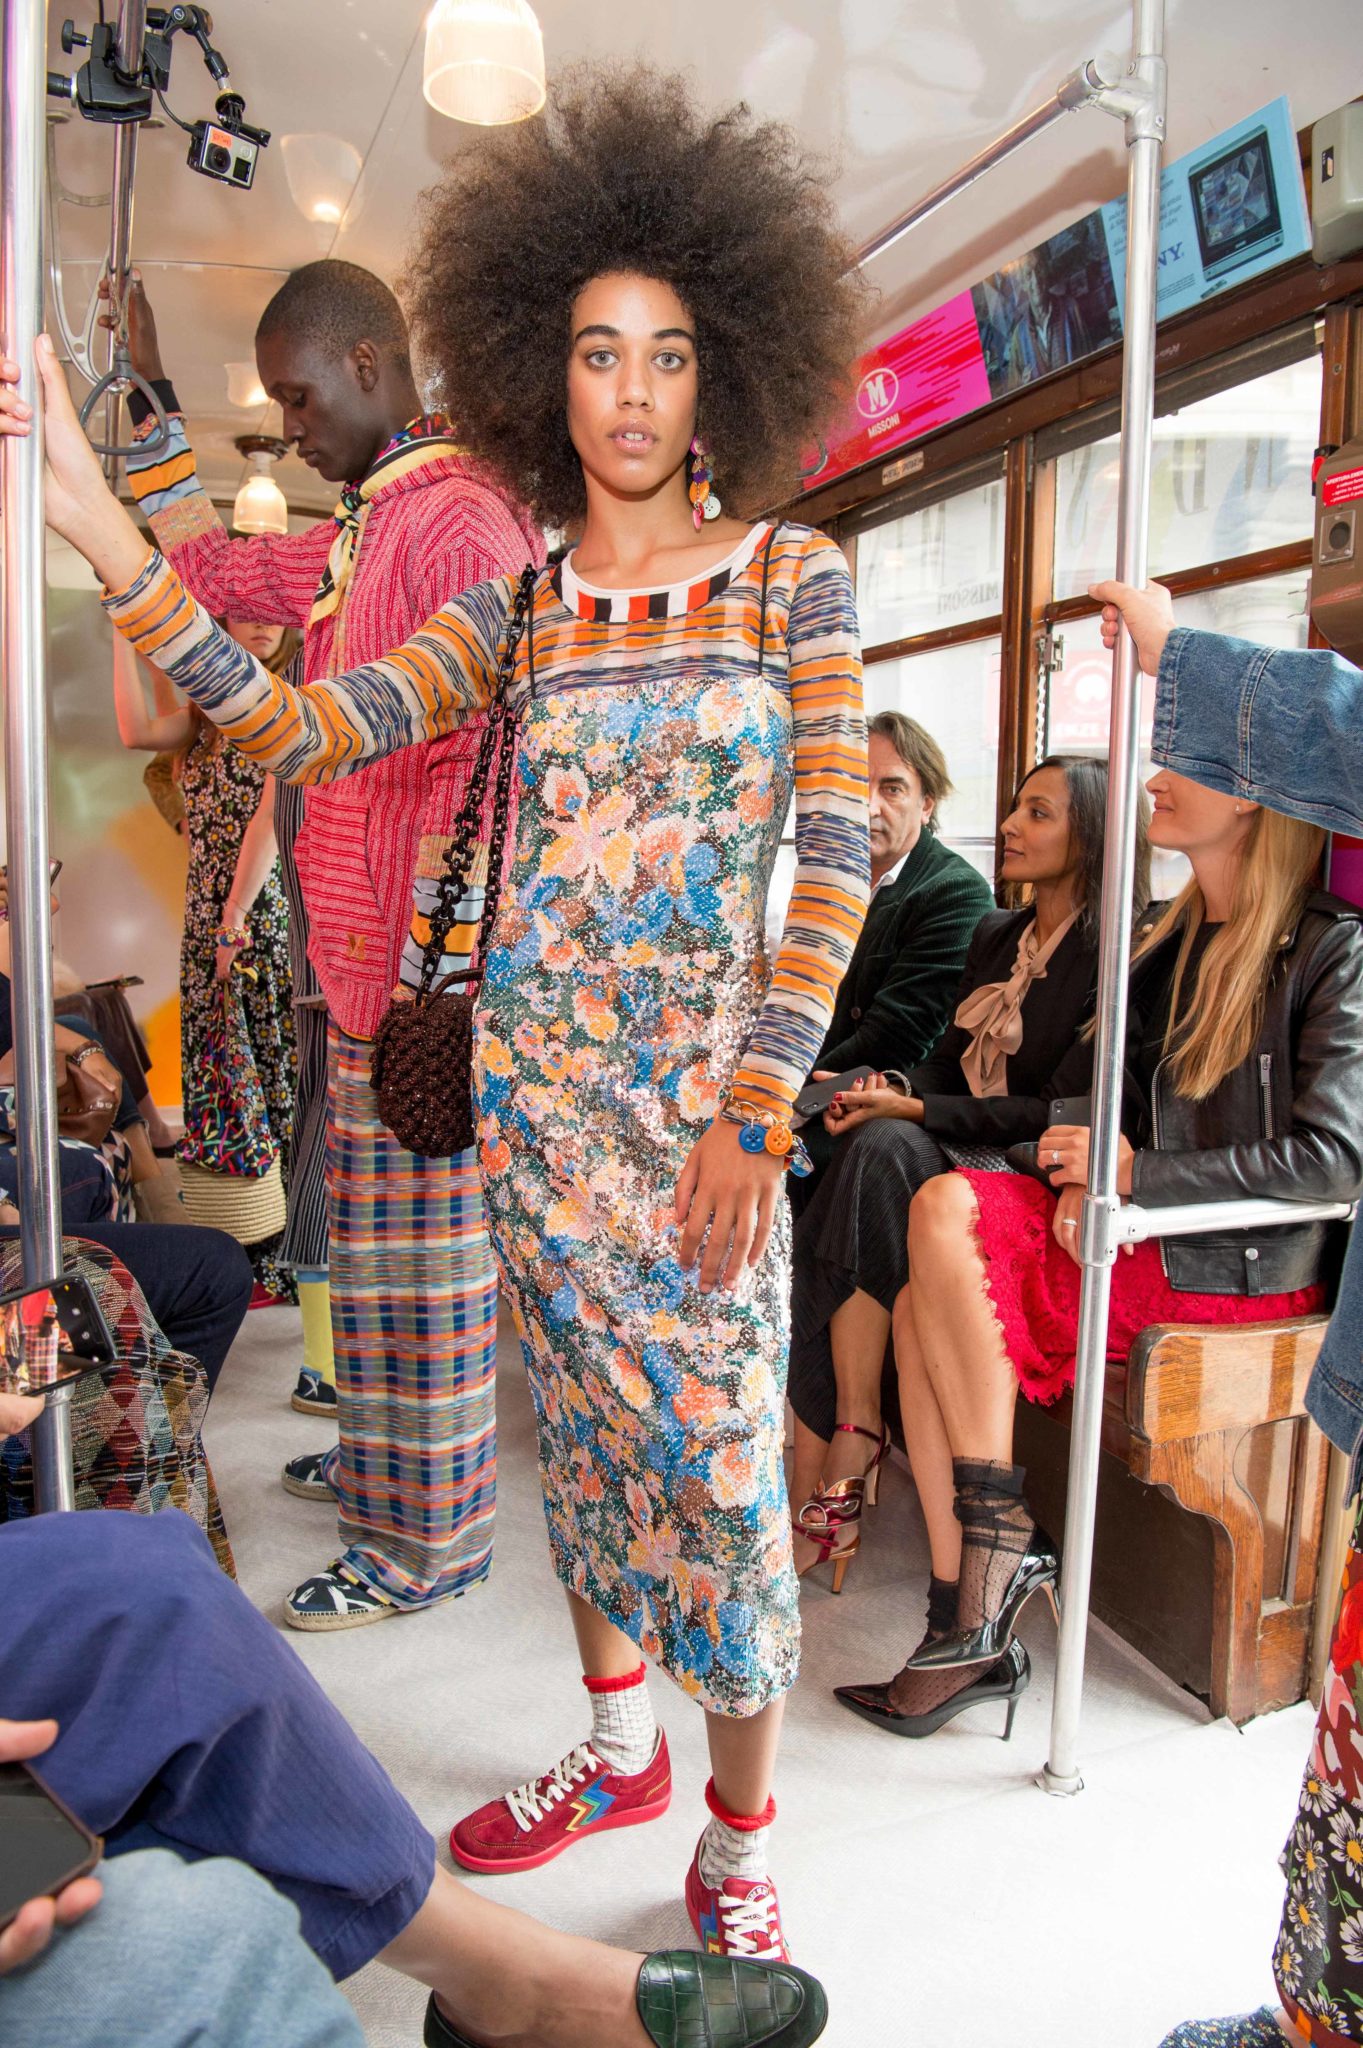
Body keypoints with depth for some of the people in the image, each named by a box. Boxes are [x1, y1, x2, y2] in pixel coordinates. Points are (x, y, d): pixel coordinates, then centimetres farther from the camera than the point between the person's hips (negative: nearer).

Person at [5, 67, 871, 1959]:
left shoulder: (794, 577, 1)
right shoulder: (512, 616, 8)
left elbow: (836, 862, -7)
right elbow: (293, 730, -1)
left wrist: (754, 1114, -14)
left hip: (705, 1089, -3)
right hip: (535, 1084, 3)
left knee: (718, 1450, 0)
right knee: (584, 1425, 15)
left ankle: (741, 1840, 23)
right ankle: (618, 1746, 38)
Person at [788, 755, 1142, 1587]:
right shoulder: (995, 934, 17)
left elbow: (1062, 1112, -15)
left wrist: (915, 1111, -18)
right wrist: (892, 1085, -5)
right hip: (951, 1147, 7)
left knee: (883, 1149, -35)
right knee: (804, 1248, -22)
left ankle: (856, 1433, -27)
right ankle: (815, 1483, -23)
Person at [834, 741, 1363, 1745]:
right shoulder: (1165, 937, 14)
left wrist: (1135, 1173, -17)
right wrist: (1080, 1181, -7)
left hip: (1245, 1264, -7)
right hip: (1140, 1240, 7)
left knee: (945, 1207, -23)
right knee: (924, 1311, -17)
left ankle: (1005, 1540, -12)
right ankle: (976, 1629, -11)